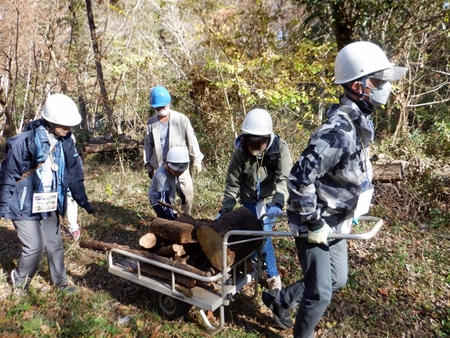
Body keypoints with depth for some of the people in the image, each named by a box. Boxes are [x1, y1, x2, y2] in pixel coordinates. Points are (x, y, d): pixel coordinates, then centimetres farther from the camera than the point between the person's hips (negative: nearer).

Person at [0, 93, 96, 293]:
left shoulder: (65, 142, -4)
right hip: (24, 205, -5)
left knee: (55, 243, 14)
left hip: (49, 205, 6)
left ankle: (60, 281, 33)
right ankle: (19, 280, 26)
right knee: (35, 246, -3)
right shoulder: (24, 142, -21)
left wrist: (82, 199, 7)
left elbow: (74, 173, 5)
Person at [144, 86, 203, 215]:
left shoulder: (181, 119, -8)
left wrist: (196, 160, -2)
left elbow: (191, 140, -3)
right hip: (161, 167, 2)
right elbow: (148, 144, 8)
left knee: (187, 193, -1)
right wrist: (148, 165, 8)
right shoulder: (151, 123, 0)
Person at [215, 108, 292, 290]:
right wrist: (224, 210, -14)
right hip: (250, 200, 1)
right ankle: (273, 275, 19)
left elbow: (284, 179, -32)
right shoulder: (240, 152, -20)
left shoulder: (280, 149, -25)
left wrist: (278, 203, -48)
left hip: (270, 199, -1)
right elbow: (232, 183, -13)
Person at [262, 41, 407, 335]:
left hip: (335, 222, 10)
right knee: (321, 293, 4)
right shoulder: (339, 131, -28)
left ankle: (279, 299, 41)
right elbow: (300, 178, -31)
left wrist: (348, 214, 18)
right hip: (317, 225, -10)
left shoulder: (358, 123, 4)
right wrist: (314, 224, -23)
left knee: (337, 280, 24)